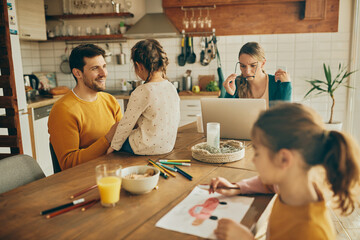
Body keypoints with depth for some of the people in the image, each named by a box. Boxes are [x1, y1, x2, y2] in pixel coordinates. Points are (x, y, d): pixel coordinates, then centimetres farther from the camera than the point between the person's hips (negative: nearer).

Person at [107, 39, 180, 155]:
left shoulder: (142, 92, -21)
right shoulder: (172, 88, -1)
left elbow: (126, 123, -14)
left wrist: (113, 146, 1)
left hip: (148, 148, -7)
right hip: (168, 145, 7)